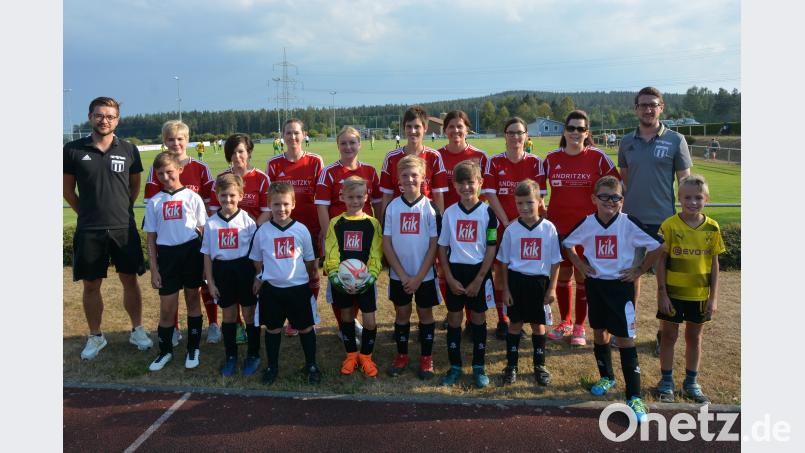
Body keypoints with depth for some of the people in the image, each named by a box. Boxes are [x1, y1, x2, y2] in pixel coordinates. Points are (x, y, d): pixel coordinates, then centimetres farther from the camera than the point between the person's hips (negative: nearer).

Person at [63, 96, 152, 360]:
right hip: (88, 231, 0)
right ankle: (95, 336, 24)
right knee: (90, 285, 8)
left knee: (130, 280, 8)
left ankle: (137, 330, 24)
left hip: (124, 228, 0)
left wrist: (121, 210, 9)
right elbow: (68, 190, 8)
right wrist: (88, 213, 6)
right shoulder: (73, 150, -1)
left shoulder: (128, 150, 1)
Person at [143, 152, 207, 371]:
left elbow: (204, 230, 0)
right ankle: (165, 350, 24)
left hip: (191, 253, -1)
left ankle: (193, 348, 24)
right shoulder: (154, 202, 3)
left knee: (193, 301, 11)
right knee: (167, 307, 5)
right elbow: (151, 238, 6)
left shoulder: (192, 197, -2)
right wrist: (154, 269, 2)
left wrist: (206, 262, -3)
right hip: (166, 255, 1)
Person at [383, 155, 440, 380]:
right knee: (401, 314, 14)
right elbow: (386, 244, -3)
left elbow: (434, 245, -8)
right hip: (398, 275, 2)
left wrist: (419, 277, -12)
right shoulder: (392, 207, -4)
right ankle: (401, 355, 30)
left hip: (425, 275, -1)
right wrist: (402, 275, -9)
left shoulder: (429, 207, -9)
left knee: (425, 313, 10)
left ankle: (426, 358, 25)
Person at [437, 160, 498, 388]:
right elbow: (442, 248, 3)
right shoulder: (449, 212, 0)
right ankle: (454, 366, 23)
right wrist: (450, 279, -5)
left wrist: (478, 280, -11)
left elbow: (491, 249, -7)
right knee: (453, 319, 9)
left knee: (478, 318, 9)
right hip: (455, 271, 2)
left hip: (479, 271, -2)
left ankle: (478, 367, 23)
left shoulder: (487, 212, -7)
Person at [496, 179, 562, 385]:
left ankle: (539, 365, 26)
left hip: (539, 281, 0)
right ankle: (511, 365, 22)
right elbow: (504, 262, 1)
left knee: (538, 324, 11)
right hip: (516, 280, 0)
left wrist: (552, 288, -3)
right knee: (515, 323, 10)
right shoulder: (511, 230, -5)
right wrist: (505, 289, 0)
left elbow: (555, 262, 0)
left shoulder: (549, 229, -7)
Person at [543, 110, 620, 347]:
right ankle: (565, 322, 27)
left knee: (583, 276, 4)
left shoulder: (598, 157, -3)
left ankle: (579, 327, 18)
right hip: (558, 227, 2)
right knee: (562, 275, 10)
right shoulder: (552, 158, 4)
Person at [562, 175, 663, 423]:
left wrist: (640, 270, -5)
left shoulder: (629, 223, -12)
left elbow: (657, 246, -6)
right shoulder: (587, 223, -4)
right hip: (595, 284, 3)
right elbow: (567, 243, 12)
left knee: (625, 338, -5)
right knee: (600, 333, 15)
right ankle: (606, 377, 37)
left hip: (621, 285, -3)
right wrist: (580, 265, 3)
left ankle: (634, 396, 1)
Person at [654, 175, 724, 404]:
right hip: (673, 293, -2)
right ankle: (666, 382, 24)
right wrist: (662, 293, -10)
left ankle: (691, 383, 31)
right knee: (669, 336, 9)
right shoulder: (670, 225, -11)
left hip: (699, 295, 3)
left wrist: (714, 297, 0)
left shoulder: (712, 227, -4)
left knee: (694, 337, 15)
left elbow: (714, 263, 2)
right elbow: (661, 261, -8)